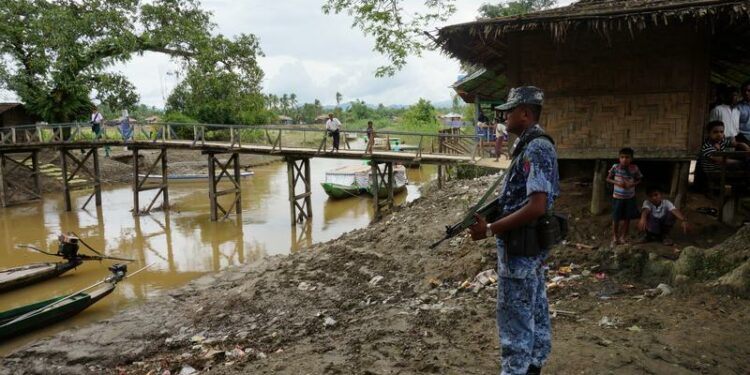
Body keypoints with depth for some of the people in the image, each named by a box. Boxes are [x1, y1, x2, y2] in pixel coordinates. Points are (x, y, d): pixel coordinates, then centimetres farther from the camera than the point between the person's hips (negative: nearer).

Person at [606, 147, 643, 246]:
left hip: (630, 197, 1)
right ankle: (615, 238, 23)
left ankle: (623, 238, 24)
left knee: (627, 219, 9)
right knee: (616, 219, 6)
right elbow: (608, 178, -1)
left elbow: (639, 180, 3)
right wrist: (617, 182, -18)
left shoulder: (634, 168, -12)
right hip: (617, 197, -1)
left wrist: (632, 184, -17)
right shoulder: (615, 167, -13)